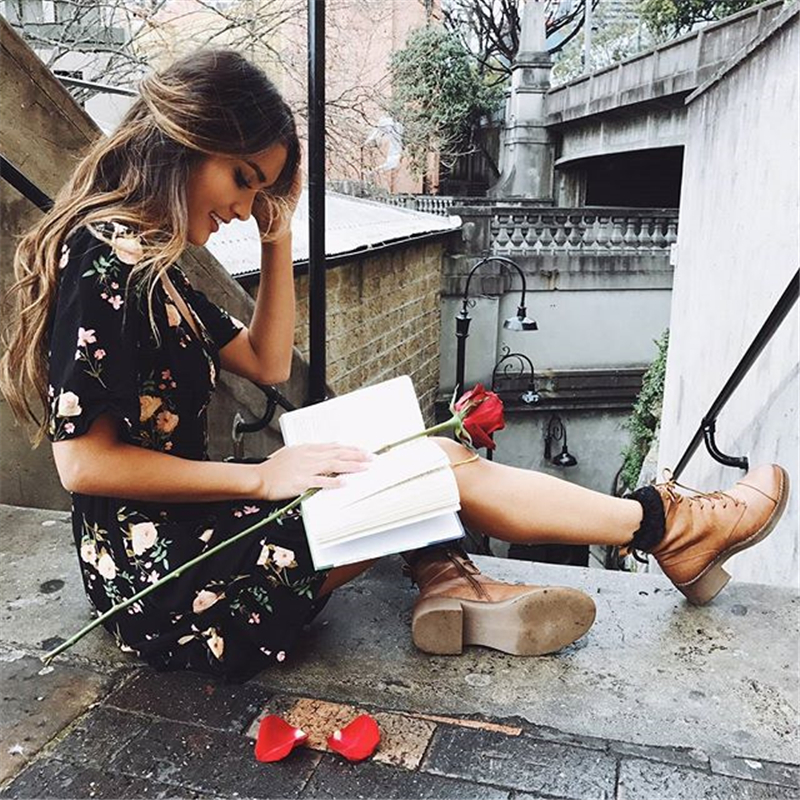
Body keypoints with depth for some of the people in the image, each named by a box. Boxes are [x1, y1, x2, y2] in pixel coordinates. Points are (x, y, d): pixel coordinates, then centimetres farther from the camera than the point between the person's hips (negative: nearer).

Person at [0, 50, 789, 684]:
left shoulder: (148, 259, 12)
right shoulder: (104, 253, -17)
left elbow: (266, 363, 15)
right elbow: (83, 461, -20)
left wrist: (278, 235, 7)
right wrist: (261, 477, -18)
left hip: (183, 540, 10)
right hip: (164, 585, -10)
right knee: (438, 464, -10)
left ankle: (450, 585, -10)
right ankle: (670, 530, 5)